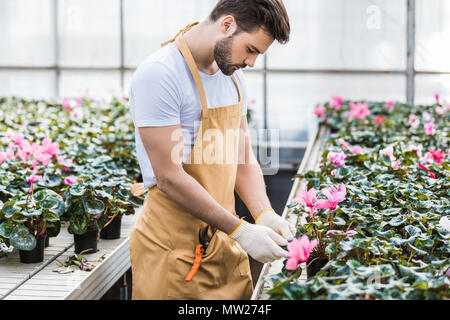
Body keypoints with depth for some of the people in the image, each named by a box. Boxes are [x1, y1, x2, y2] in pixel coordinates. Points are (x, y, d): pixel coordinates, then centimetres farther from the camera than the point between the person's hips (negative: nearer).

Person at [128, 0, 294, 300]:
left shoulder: (233, 76, 9)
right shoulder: (159, 75, -18)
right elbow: (169, 177, -21)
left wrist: (264, 214, -5)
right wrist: (240, 230, -19)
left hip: (223, 241, 7)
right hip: (174, 251, -7)